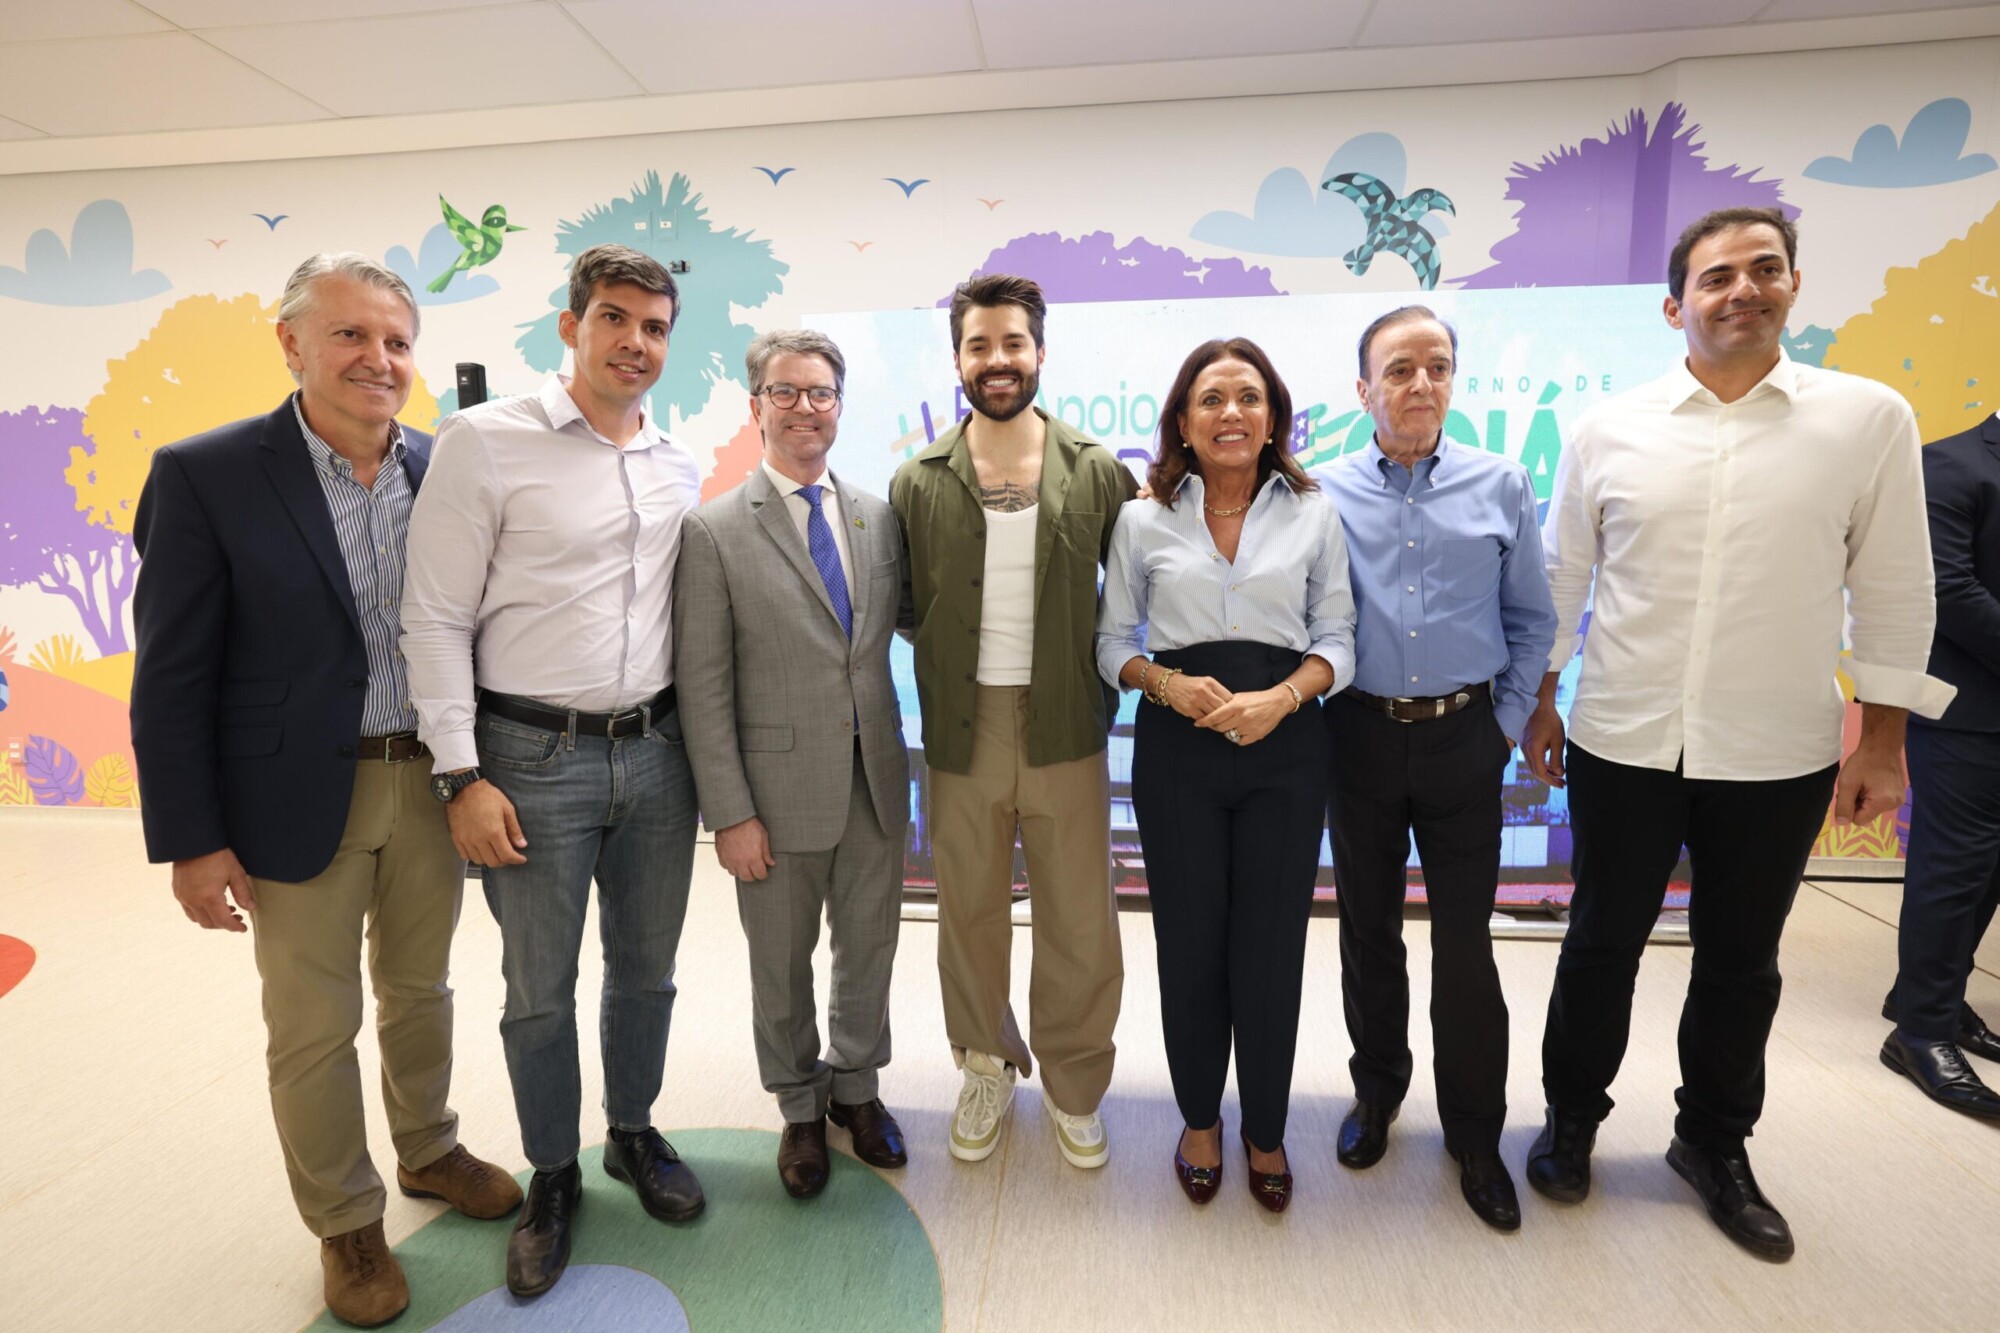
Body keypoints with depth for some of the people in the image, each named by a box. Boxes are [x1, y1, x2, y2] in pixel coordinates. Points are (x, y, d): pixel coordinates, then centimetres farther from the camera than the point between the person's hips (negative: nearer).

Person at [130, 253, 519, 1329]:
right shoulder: (204, 475, -11)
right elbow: (171, 679, -9)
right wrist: (191, 841, -10)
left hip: (430, 783, 3)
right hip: (299, 799, -3)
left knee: (419, 991, 21)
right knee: (313, 1029, 12)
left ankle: (429, 1152, 44)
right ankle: (345, 1225, 34)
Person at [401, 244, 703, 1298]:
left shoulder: (678, 467, 7)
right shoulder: (486, 441, -7)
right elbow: (436, 620, -8)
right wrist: (462, 777, -11)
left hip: (656, 754, 4)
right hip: (534, 761, -4)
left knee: (646, 968, 17)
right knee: (540, 990, 11)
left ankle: (634, 1134, 41)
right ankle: (553, 1176, 34)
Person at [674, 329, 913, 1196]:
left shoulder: (878, 516, 4)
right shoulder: (715, 531, -8)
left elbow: (910, 621, 13)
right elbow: (702, 687, -9)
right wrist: (731, 814, -11)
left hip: (876, 780, 4)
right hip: (782, 788, -3)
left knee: (869, 946, 18)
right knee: (783, 964, 15)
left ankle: (855, 1087, 43)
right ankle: (801, 1109, 40)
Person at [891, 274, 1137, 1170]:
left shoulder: (1098, 474, -1)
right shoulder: (918, 483, 0)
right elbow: (905, 609, 7)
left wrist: (1093, 670, 0)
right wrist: (958, 657, -1)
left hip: (1066, 732, 0)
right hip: (961, 734, 1)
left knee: (1079, 924, 10)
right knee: (970, 917, 15)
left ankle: (1074, 1085, 34)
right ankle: (988, 1069, 40)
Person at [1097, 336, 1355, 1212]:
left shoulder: (1313, 514, 5)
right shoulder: (1143, 520, 4)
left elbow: (1337, 639, 5)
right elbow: (1113, 641, 6)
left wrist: (1281, 697, -13)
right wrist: (1167, 683, -13)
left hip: (1285, 746, 1)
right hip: (1176, 748, 0)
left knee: (1272, 946, 7)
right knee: (1189, 941, 9)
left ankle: (1265, 1129, 32)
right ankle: (1199, 1118, 34)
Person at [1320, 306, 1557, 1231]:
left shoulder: (1500, 486, 2)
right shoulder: (1327, 494, -1)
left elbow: (1532, 621, 7)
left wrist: (1505, 725, 2)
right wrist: (1313, 716, -3)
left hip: (1464, 738, 0)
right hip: (1362, 736, 0)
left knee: (1465, 940, 6)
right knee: (1368, 929, 13)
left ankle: (1475, 1133, 26)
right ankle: (1377, 1092, 35)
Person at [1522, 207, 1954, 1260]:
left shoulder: (1870, 420, -1)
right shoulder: (1608, 429, 0)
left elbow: (1892, 591, 2)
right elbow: (1560, 576, 5)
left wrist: (1882, 739, 0)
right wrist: (1539, 701, 5)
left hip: (1777, 757, 1)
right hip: (1623, 746, 0)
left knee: (1741, 964, 16)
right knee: (1602, 945, 13)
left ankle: (1715, 1144, 38)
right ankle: (1572, 1116, 35)